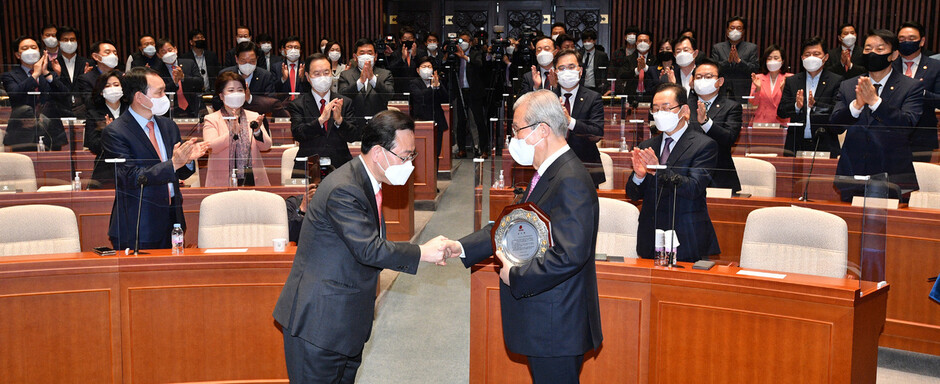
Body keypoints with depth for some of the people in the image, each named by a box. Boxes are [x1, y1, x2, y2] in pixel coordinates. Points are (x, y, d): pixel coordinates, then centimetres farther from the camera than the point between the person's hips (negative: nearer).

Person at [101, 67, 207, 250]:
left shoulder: (168, 125, 11)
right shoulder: (114, 133, -9)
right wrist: (173, 164, -25)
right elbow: (132, 177, -18)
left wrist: (188, 159, -8)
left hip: (172, 221, 6)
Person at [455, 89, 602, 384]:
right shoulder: (547, 174, 12)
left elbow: (568, 256, -30)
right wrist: (461, 248, 4)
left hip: (558, 326, -10)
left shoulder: (571, 182, -23)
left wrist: (515, 276, -19)